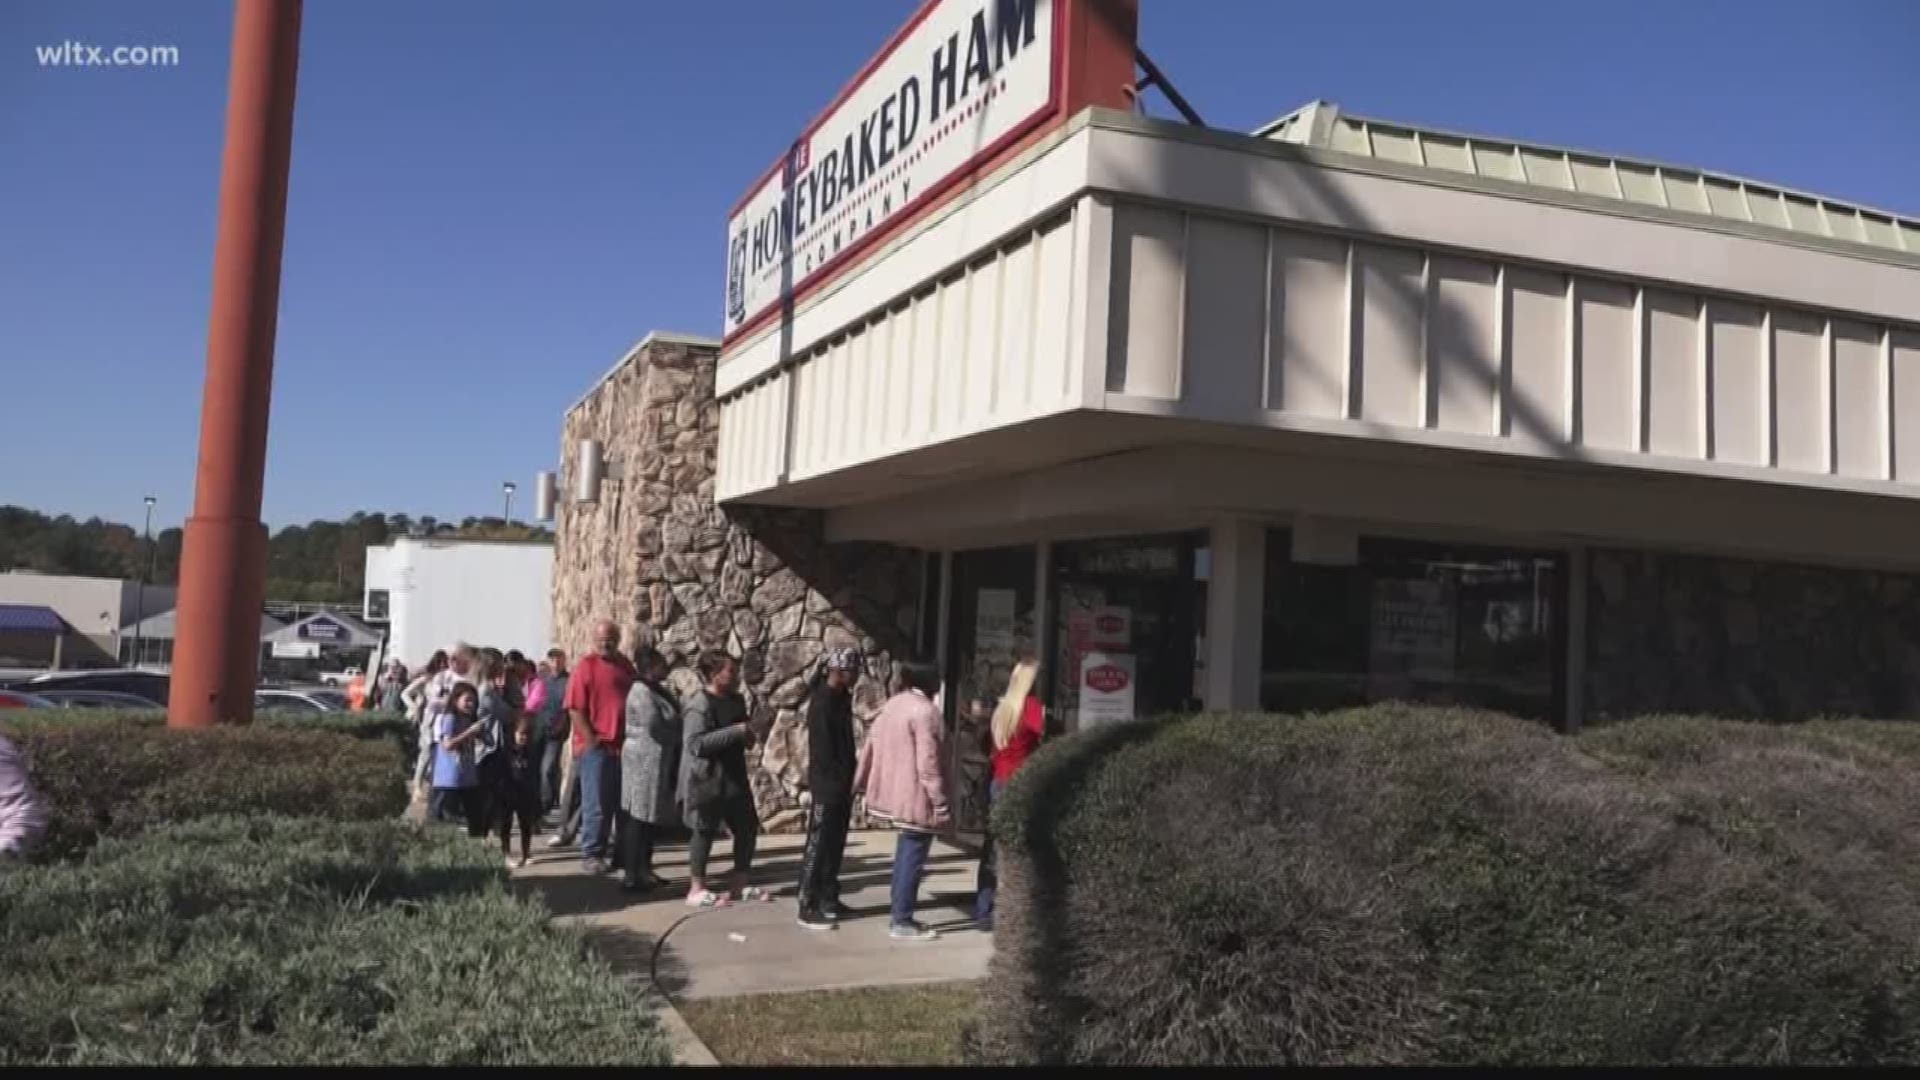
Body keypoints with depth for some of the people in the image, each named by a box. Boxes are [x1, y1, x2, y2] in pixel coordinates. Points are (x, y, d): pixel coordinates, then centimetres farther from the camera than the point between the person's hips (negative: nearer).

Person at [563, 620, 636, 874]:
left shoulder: (626, 666, 11)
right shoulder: (586, 667, -7)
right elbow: (574, 709, -11)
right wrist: (591, 741, -14)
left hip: (623, 747, 6)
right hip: (595, 747, -6)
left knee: (620, 803, 12)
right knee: (596, 805, -1)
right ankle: (590, 855, 8)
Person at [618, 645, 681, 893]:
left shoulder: (660, 690, 15)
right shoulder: (641, 693, -16)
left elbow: (672, 720, 23)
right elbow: (657, 727, -21)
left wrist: (678, 727, 4)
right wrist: (681, 734, -6)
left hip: (658, 762, 10)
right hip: (646, 762, -10)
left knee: (653, 818, 13)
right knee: (640, 818, -7)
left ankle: (643, 870, 20)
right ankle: (631, 875, -4)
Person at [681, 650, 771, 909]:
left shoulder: (736, 700, 10)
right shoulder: (699, 706, -18)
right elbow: (695, 744, -30)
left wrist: (752, 734, 3)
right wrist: (737, 731, -29)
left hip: (734, 777, 9)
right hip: (706, 780, -9)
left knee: (748, 827, 10)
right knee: (705, 832, 1)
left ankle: (740, 885, 21)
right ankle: (696, 889, 13)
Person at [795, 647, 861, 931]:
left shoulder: (841, 698, 12)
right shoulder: (822, 701, -17)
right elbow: (822, 748, -19)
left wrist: (848, 781, 12)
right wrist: (836, 782, -17)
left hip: (840, 785, 9)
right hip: (826, 786, -9)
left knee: (835, 845, 14)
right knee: (817, 847, -5)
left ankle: (828, 899, 23)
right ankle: (808, 908, -2)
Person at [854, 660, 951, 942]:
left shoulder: (892, 704, 10)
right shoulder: (925, 710, -18)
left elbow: (871, 745, 14)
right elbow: (927, 762, -21)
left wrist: (860, 781, 23)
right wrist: (941, 803, -18)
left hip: (895, 793, 9)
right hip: (916, 798, -9)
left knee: (905, 855, 17)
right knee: (912, 858, -1)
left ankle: (900, 917, 23)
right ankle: (903, 923, 4)